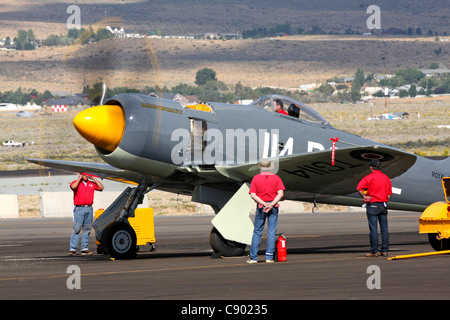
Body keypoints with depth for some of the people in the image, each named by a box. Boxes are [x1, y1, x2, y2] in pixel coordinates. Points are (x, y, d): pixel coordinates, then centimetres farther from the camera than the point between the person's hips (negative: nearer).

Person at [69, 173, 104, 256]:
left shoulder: (92, 183, 15)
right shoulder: (76, 183, 2)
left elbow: (101, 187, 9)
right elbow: (73, 187, -20)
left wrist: (93, 178, 6)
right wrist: (79, 178, -8)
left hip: (89, 209, 5)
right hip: (79, 208, -5)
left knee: (87, 229, 6)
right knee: (76, 229, -9)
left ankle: (84, 248, 10)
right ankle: (72, 249, -10)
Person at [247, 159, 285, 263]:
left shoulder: (255, 178, 0)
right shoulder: (276, 178, 1)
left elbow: (253, 195, -8)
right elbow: (280, 193, -9)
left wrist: (263, 203, -11)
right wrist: (271, 204, -14)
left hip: (261, 207, 0)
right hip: (273, 207, 0)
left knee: (257, 232, 6)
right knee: (271, 232, 3)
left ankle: (253, 257, 4)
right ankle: (269, 257, -2)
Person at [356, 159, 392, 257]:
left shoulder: (369, 177, -5)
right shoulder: (386, 178, 9)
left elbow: (359, 188, -17)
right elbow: (389, 195, 11)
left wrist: (364, 197, -5)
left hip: (372, 205, -4)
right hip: (383, 205, 4)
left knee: (373, 229, -3)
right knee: (384, 229, 6)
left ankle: (374, 251, -4)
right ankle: (385, 250, 7)